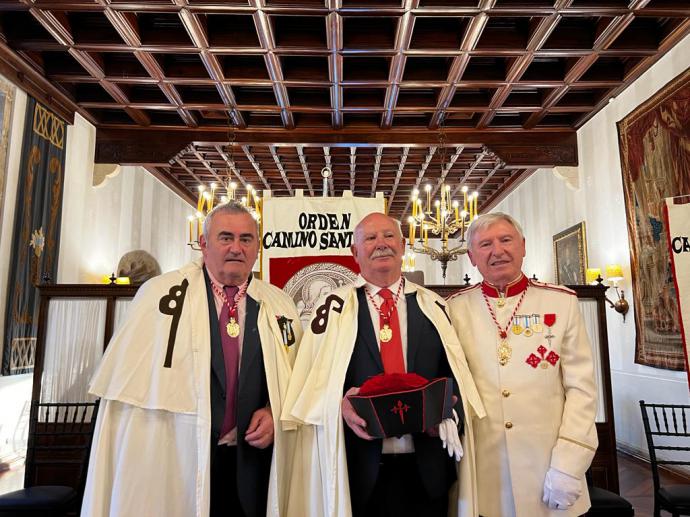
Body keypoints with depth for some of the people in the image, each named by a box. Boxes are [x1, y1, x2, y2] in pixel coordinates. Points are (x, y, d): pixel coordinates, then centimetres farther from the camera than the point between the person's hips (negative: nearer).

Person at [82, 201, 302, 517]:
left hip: (252, 462, 3)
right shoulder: (159, 293, -4)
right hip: (172, 460, -2)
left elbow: (297, 376, 11)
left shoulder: (279, 306, 4)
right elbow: (128, 381, -4)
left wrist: (274, 411, -6)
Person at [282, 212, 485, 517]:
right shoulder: (334, 308, 1)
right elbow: (311, 379, -2)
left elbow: (455, 374, 8)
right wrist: (340, 405, -19)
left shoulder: (433, 307, 7)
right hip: (359, 468, -2)